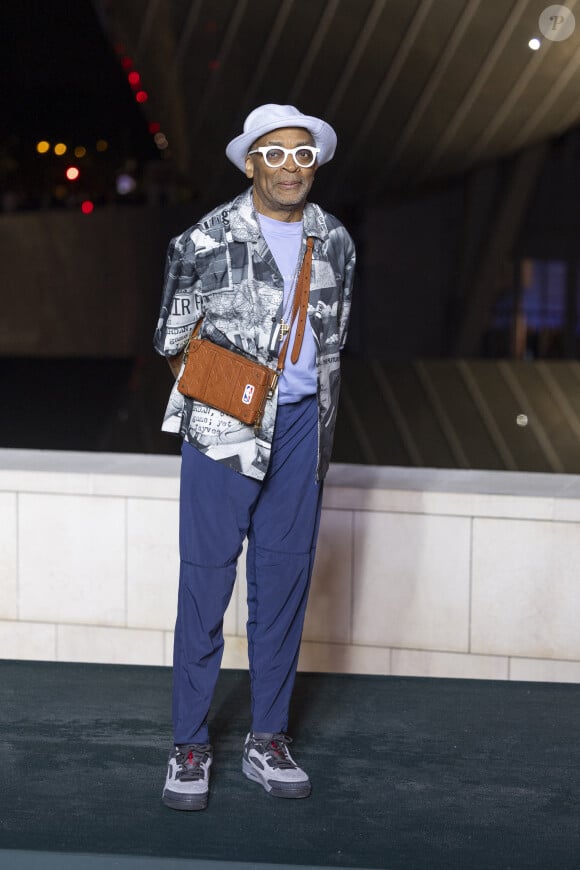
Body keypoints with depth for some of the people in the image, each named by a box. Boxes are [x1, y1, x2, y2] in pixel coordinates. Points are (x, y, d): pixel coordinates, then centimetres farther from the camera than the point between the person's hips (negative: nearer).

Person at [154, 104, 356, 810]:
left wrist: (318, 426, 11)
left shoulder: (334, 243, 7)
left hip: (301, 427, 4)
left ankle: (267, 740, 18)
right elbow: (172, 341, 1)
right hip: (224, 431, -4)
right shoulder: (205, 241, -6)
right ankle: (190, 745, 9)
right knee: (205, 581, -1)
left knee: (284, 584, 8)